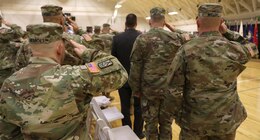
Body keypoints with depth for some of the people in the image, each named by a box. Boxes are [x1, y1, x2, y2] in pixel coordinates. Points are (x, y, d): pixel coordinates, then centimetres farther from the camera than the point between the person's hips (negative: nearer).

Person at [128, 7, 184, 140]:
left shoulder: (142, 39, -6)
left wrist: (136, 89, 2)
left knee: (151, 124, 13)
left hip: (149, 89, -2)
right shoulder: (176, 38, -1)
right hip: (170, 89, 2)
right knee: (166, 123, 16)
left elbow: (135, 67, -5)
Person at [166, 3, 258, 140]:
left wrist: (177, 113, 1)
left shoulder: (186, 50, -17)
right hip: (227, 120, 2)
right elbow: (249, 48, 16)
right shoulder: (235, 49, -10)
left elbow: (174, 88, -14)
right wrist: (227, 33, 6)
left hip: (194, 120, -2)